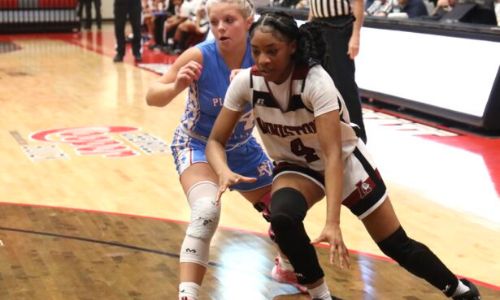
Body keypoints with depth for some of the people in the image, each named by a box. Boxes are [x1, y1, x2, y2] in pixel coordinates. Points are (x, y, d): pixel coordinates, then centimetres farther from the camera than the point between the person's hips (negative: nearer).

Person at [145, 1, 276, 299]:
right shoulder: (200, 56, -27)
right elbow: (152, 97, -22)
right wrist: (176, 86, -43)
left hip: (243, 149, 4)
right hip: (198, 145, -4)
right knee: (207, 210, -33)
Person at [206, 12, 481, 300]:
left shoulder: (315, 81, -32)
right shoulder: (246, 82, -20)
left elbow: (333, 155, -37)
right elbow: (216, 141, -15)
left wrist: (333, 222, -47)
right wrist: (224, 171, -39)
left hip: (345, 162, -3)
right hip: (296, 168, 3)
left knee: (398, 246, 2)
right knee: (282, 218, -30)